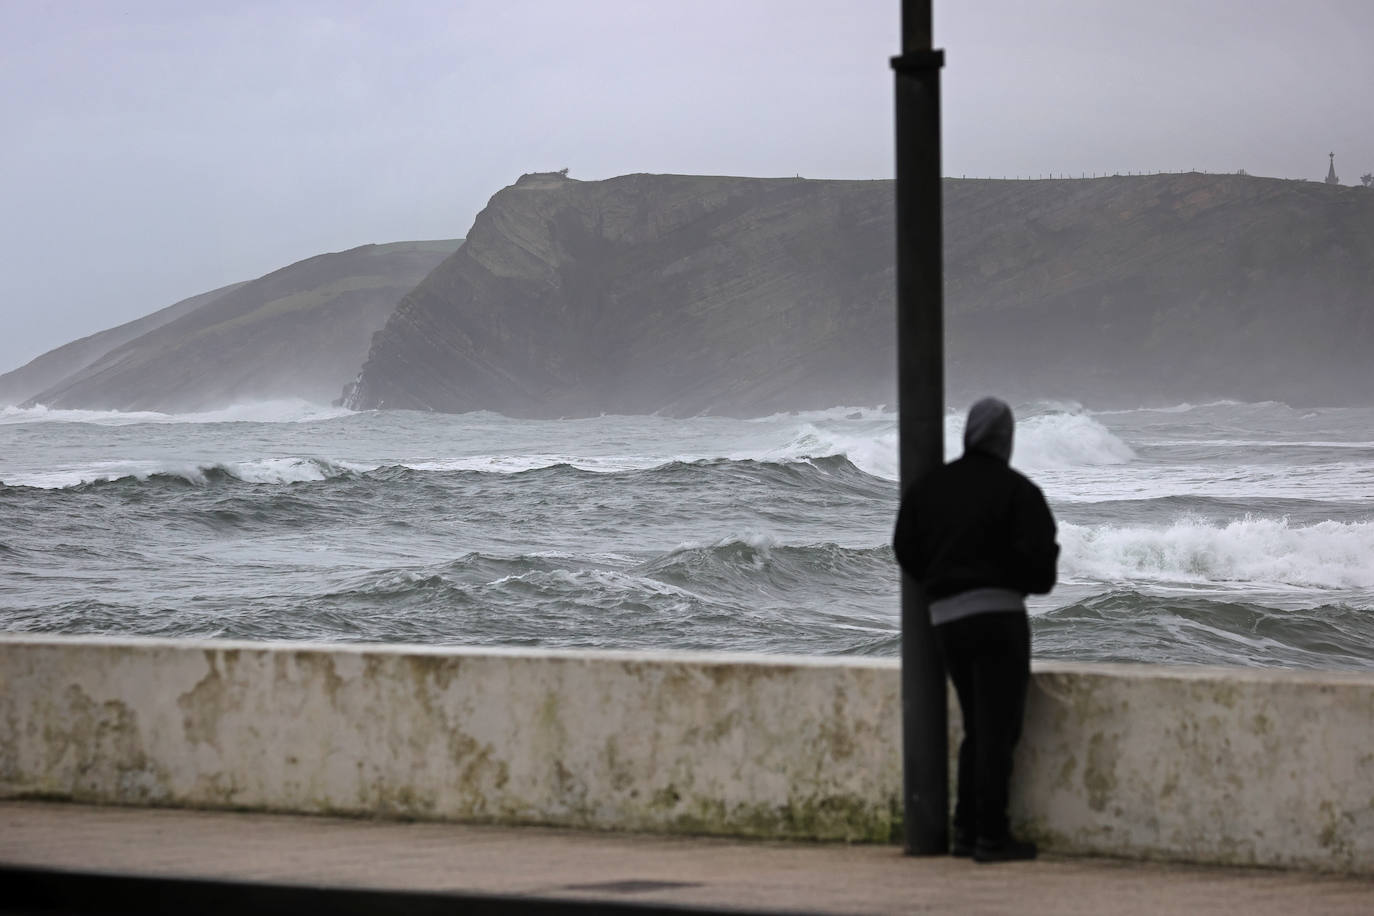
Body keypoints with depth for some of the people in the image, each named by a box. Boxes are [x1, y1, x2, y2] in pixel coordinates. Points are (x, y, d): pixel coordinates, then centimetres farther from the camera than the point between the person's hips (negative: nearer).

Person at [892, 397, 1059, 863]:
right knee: (998, 728, -2)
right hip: (998, 611, -6)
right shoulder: (1016, 490, -6)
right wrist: (1036, 582, 8)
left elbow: (905, 549, 8)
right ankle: (991, 834, -4)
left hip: (945, 616, 6)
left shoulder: (929, 488, 10)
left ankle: (966, 829, 15)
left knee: (978, 727, 16)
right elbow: (1038, 553, -14)